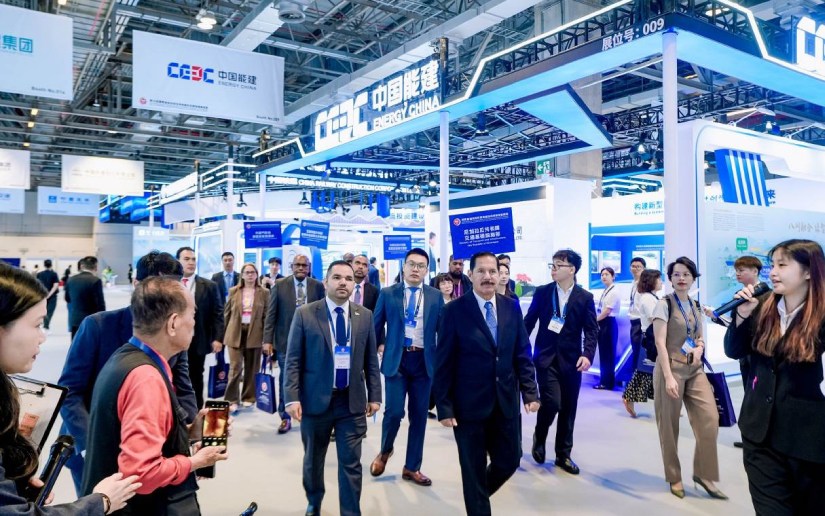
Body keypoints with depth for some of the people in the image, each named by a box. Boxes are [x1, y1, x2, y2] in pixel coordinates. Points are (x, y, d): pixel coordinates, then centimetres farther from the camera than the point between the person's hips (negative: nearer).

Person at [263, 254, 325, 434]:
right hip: (286, 341, 0)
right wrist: (268, 340, -8)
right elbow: (271, 314, -2)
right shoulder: (280, 285, -1)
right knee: (286, 381, 8)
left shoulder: (318, 286, 1)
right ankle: (285, 418, 21)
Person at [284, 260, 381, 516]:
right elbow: (293, 360, -5)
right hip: (315, 399, 0)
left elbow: (371, 360, 7)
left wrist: (374, 396, 4)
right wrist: (292, 397, -12)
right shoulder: (305, 314, -5)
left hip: (352, 401, 1)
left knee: (351, 463, 3)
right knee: (313, 459, 18)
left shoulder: (365, 316, 2)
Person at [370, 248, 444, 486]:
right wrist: (380, 345, 4)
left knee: (419, 415, 7)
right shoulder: (388, 294, 1)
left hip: (424, 361, 2)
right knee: (394, 411, -8)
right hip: (396, 359, -2)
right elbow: (376, 324, 12)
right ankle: (385, 451, 24)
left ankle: (412, 467, 23)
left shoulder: (436, 296, 4)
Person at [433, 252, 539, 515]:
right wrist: (444, 406, -11)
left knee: (509, 461, 15)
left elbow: (522, 354, 7)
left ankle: (477, 495, 44)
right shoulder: (454, 310, -10)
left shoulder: (511, 307, 3)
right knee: (474, 470, 9)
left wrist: (530, 392, 0)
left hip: (506, 403, 4)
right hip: (470, 405, -4)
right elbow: (444, 363, -9)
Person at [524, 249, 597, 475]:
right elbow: (528, 322, 5)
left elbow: (591, 330, -1)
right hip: (546, 357, -1)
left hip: (571, 360, 1)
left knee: (568, 408, 8)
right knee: (552, 403, -13)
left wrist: (588, 354, -16)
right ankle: (539, 437, 17)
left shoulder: (585, 297, 1)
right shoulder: (542, 292, 2)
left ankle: (563, 455, 24)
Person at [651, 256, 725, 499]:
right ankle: (675, 477, 19)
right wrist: (668, 376, -22)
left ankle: (703, 473, 15)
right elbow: (660, 343, -14)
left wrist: (699, 347, -3)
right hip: (671, 369, -6)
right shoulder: (664, 304, -8)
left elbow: (701, 336, 21)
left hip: (695, 370, 6)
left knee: (710, 420, -3)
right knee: (669, 426, 3)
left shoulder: (695, 305, 11)